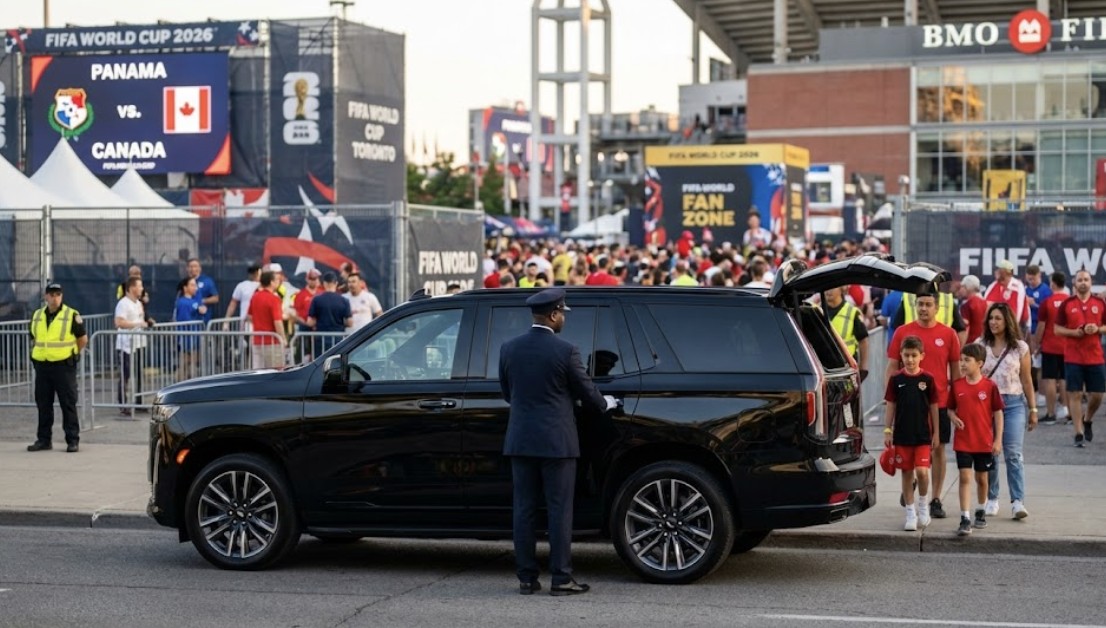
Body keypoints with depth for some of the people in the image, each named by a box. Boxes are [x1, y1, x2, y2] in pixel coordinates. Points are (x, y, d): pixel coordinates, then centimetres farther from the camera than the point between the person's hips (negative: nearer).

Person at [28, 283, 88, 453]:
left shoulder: (71, 315, -5)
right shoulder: (37, 316, 10)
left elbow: (83, 339, 3)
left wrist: (71, 354, 6)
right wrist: (38, 354, 12)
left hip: (64, 366, -5)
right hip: (42, 366, 5)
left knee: (68, 404, -2)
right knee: (43, 404, 9)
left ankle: (73, 440, 2)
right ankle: (44, 439, 18)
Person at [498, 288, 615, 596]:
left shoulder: (509, 349, 2)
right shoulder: (565, 351, -11)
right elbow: (588, 394, -2)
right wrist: (606, 403, 20)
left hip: (520, 440, 4)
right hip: (557, 441, -4)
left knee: (524, 510, 8)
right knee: (559, 510, 1)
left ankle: (527, 578, 10)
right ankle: (561, 579, 2)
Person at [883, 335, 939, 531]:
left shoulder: (928, 379, -2)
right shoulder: (896, 379, 0)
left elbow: (933, 407, 3)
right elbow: (890, 406, 5)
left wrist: (935, 434, 3)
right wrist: (887, 430, 0)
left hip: (923, 435, -1)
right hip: (902, 434, 1)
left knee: (922, 471, -13)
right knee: (906, 473, 6)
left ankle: (923, 504, 13)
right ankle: (910, 513, 14)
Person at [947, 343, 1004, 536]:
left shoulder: (989, 386, -7)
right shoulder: (957, 386, 0)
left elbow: (998, 413, -3)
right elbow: (950, 409, 12)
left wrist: (998, 440, -5)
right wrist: (953, 418, -12)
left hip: (984, 442, -1)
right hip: (963, 442, 1)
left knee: (982, 478, 14)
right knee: (965, 478, -6)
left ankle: (981, 512, 35)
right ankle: (965, 520, -8)